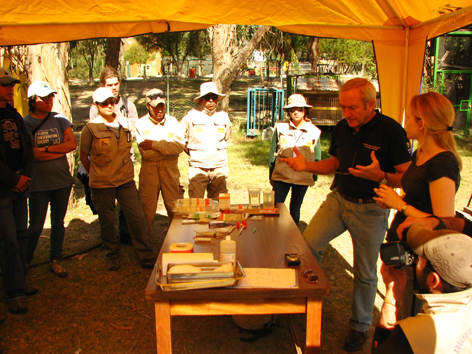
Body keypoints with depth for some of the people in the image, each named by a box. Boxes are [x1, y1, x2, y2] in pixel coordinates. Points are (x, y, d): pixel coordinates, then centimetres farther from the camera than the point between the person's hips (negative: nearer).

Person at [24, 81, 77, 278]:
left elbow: (72, 144, -7)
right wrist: (60, 150, -12)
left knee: (58, 223, 11)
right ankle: (24, 262, 22)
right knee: (36, 226, 2)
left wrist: (46, 149, -13)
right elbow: (32, 154, -16)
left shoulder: (59, 120, 4)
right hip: (38, 183, -3)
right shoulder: (26, 123, -5)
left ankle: (55, 261, 24)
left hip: (62, 180, 3)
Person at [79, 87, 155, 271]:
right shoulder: (91, 128, -6)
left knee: (137, 218, 2)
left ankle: (147, 257, 13)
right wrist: (95, 175, 9)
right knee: (107, 222, 8)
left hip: (126, 181, 3)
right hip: (102, 184, -3)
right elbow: (84, 156, 4)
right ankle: (113, 257, 28)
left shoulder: (124, 124, 6)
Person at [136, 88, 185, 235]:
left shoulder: (172, 121, 8)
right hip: (149, 169, -1)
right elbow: (145, 152, -10)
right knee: (147, 207, 5)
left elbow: (180, 146, -8)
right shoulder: (141, 124, 2)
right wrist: (167, 146, -7)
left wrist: (154, 144, -12)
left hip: (170, 169, 2)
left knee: (175, 206, 4)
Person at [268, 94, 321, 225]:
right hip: (281, 175, -1)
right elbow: (273, 153, 5)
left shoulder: (314, 132, 0)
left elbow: (317, 157, 8)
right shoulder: (280, 128, -2)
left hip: (303, 178, 1)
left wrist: (314, 177, 7)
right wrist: (271, 175, 6)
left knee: (295, 208, 14)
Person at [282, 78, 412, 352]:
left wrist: (379, 176, -32)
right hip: (338, 199, 5)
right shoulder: (342, 128, 3)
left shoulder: (392, 131, -15)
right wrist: (307, 165, -1)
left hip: (370, 209, -5)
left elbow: (407, 176, -13)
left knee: (365, 273, 7)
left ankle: (360, 327, 29)